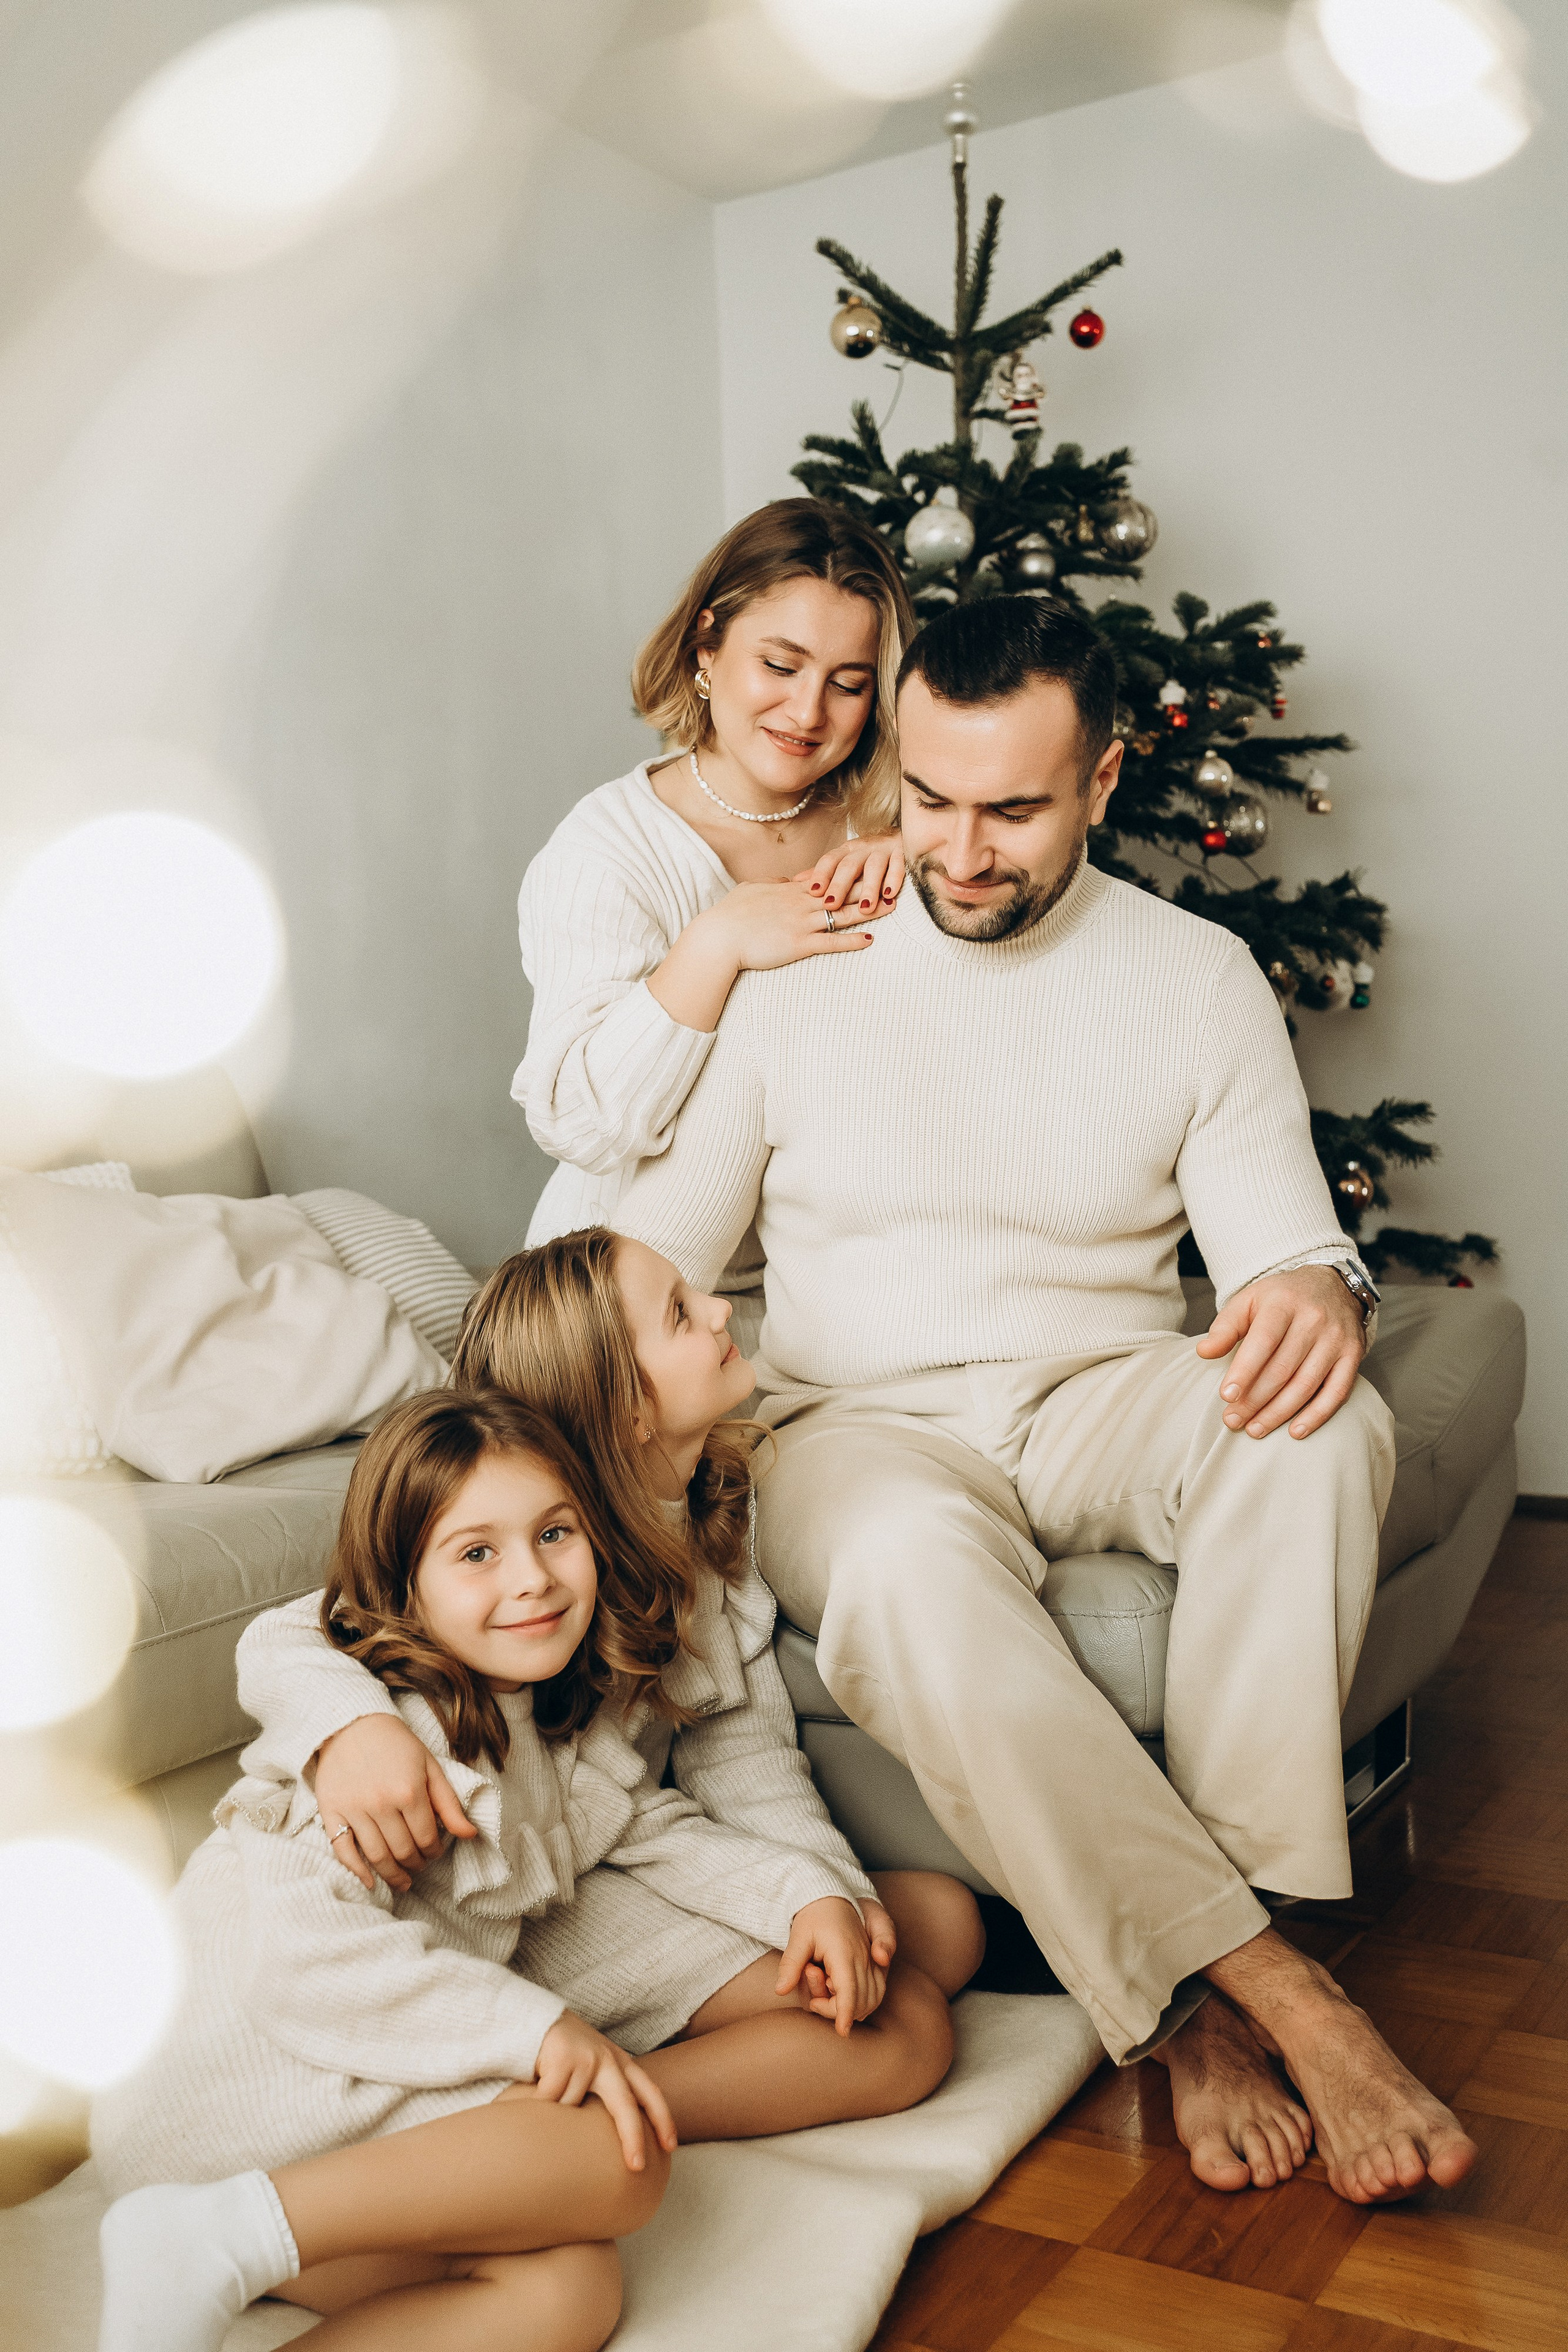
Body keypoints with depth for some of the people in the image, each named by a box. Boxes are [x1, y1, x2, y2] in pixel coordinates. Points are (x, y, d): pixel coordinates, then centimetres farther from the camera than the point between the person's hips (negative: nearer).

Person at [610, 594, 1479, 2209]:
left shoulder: (1197, 976, 5)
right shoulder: (787, 966, 2)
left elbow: (1283, 1240, 1)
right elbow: (650, 1249, 2)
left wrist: (1319, 1292, -25)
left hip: (1105, 1401, 2)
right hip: (861, 1424, -1)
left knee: (1317, 1431, -33)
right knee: (910, 1567, -38)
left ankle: (1207, 2001, -28)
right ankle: (1282, 1994, -31)